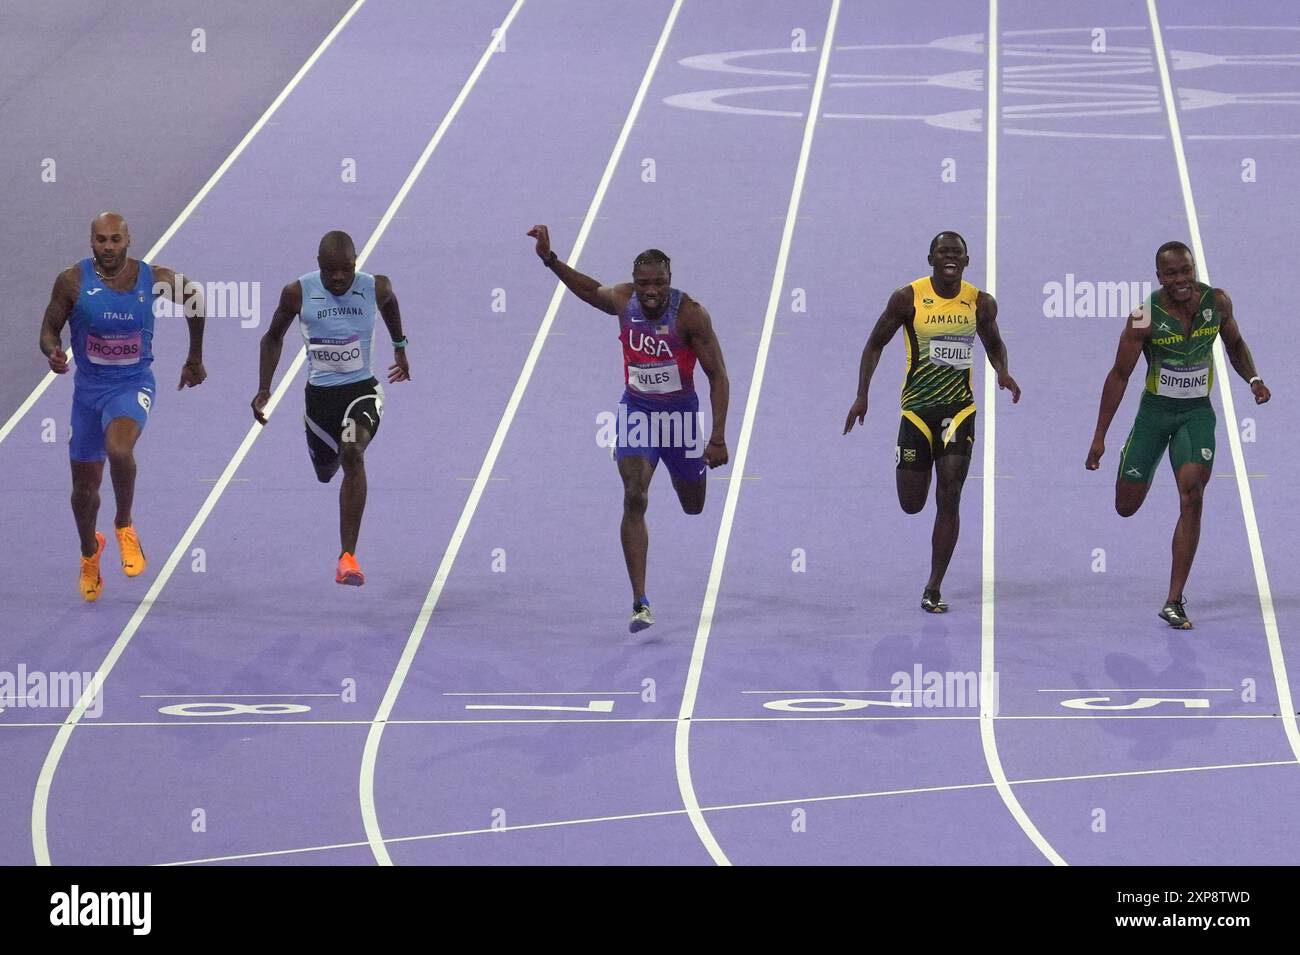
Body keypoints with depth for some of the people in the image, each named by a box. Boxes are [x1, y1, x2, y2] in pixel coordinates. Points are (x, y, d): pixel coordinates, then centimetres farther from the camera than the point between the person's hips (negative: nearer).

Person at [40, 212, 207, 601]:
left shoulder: (154, 278, -11)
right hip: (89, 387, 2)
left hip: (133, 384, -2)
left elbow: (194, 296, 9)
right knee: (85, 486, 11)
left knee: (118, 449, -33)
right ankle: (89, 553, 42)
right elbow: (49, 329, -2)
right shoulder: (73, 281, -11)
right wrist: (53, 353, -27)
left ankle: (125, 526, -6)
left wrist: (195, 358, 18)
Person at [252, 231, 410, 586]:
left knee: (353, 453, -28)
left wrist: (400, 348, 27)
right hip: (319, 393, 2)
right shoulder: (298, 293, -13)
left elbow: (389, 303, 15)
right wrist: (264, 390, -1)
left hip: (361, 389, -2)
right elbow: (273, 337, 5)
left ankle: (348, 557, -30)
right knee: (325, 472, 19)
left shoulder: (375, 288, -12)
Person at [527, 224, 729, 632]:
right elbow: (590, 290, 12)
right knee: (634, 499, -17)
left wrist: (718, 437, -22)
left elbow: (718, 375, -17)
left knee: (693, 507, 18)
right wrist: (550, 260, 0)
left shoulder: (690, 314, -23)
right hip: (636, 411, 1)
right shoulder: (623, 301, -13)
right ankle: (640, 603, -17)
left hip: (680, 414, -1)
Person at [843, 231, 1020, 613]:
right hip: (917, 408, -1)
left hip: (959, 409, 1)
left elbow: (994, 344, 17)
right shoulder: (908, 298, -8)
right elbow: (875, 344, 2)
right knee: (911, 504, 4)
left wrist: (1002, 373, -4)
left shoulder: (981, 304, -1)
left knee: (949, 497, -9)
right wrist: (862, 395, -6)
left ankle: (933, 590, -2)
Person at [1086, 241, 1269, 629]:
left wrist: (1253, 379, -8)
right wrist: (1099, 437, -10)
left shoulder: (1218, 302, -9)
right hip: (1155, 411, -1)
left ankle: (1174, 602, -10)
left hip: (1197, 413, 1)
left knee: (1192, 499, -14)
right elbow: (1120, 374, -10)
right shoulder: (1145, 316, -18)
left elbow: (1235, 344, 11)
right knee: (1127, 508, 6)